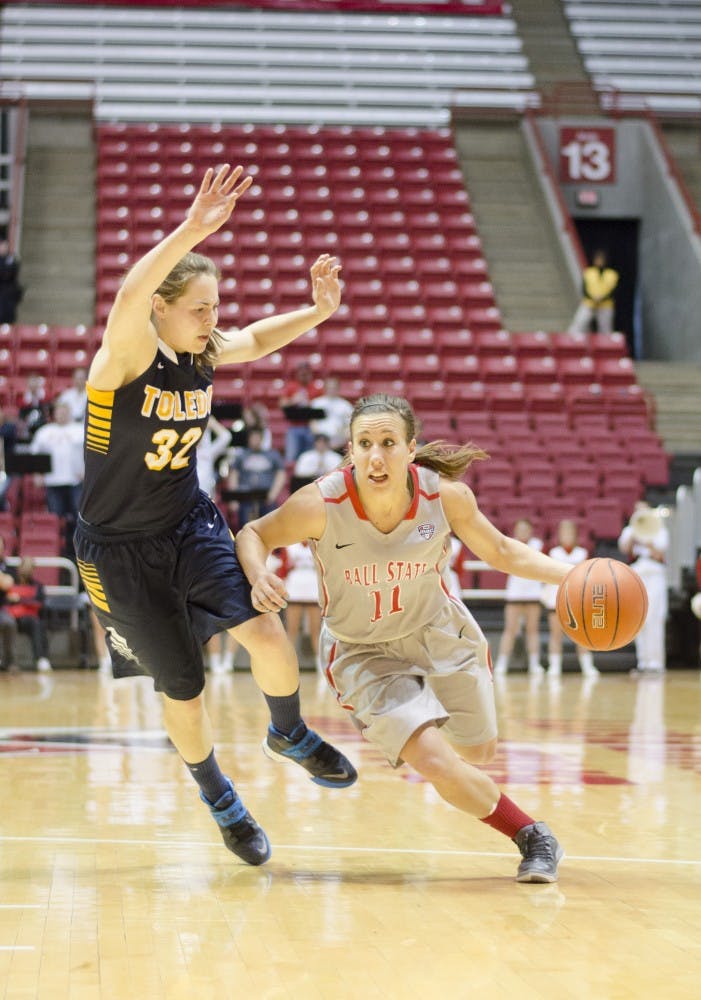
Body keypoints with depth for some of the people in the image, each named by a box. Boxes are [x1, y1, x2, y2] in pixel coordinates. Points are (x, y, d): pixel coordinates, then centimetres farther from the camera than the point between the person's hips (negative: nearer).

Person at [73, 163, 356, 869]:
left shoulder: (205, 353, -4)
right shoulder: (126, 354, -22)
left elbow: (259, 339, 18)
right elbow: (128, 298, -46)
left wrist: (318, 311, -1)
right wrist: (192, 230, -58)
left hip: (190, 525, 4)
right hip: (120, 548, -4)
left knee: (266, 634, -17)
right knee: (183, 692, 4)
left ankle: (289, 734, 15)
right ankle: (219, 799, 32)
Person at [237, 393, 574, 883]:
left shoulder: (447, 495, -22)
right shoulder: (320, 504, -29)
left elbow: (500, 551, -5)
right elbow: (253, 535, -11)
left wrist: (571, 575, -19)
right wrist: (259, 576, -33)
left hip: (439, 631, 3)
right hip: (363, 652, -3)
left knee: (479, 752, 17)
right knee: (438, 765, -19)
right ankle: (531, 835, 6)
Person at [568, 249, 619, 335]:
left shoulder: (612, 274, 6)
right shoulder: (588, 272, 7)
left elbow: (612, 291, -2)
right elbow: (584, 289, 1)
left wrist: (601, 300, -18)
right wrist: (592, 299, -16)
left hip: (605, 306, 0)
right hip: (587, 305, 0)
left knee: (605, 332, -1)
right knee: (576, 328, -12)